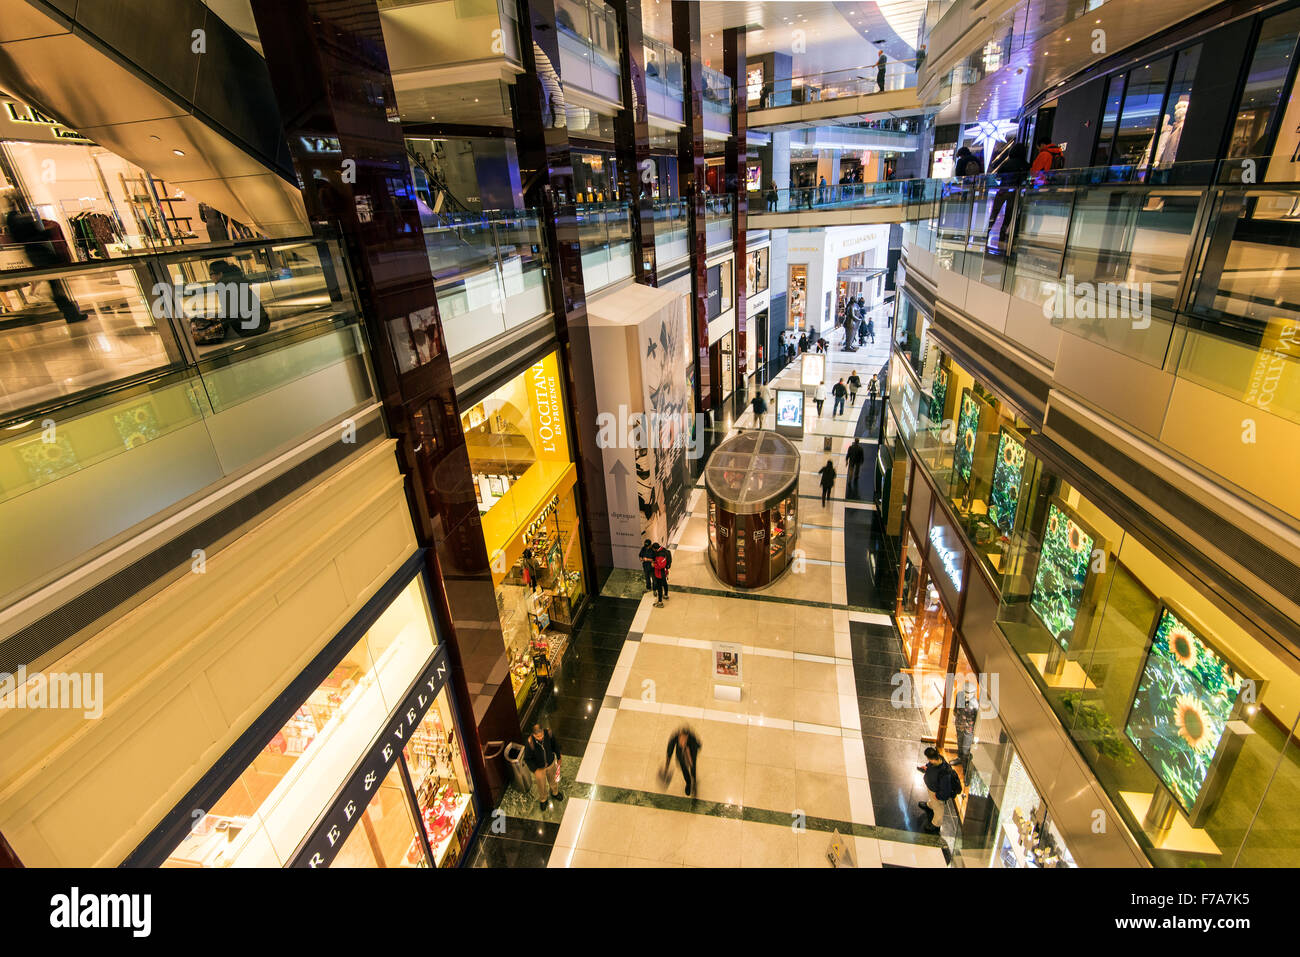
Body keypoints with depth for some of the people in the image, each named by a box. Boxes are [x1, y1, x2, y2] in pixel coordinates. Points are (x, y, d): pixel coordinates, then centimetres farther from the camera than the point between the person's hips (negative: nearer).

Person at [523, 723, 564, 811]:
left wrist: (558, 757, 5)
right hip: (539, 768, -2)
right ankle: (543, 799, 54)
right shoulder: (529, 743, -36)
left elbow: (555, 745, -7)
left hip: (551, 763, 2)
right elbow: (527, 759, -19)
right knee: (541, 785, 23)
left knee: (553, 780, 29)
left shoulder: (549, 734, -29)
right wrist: (535, 770, -26)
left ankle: (554, 793, 61)